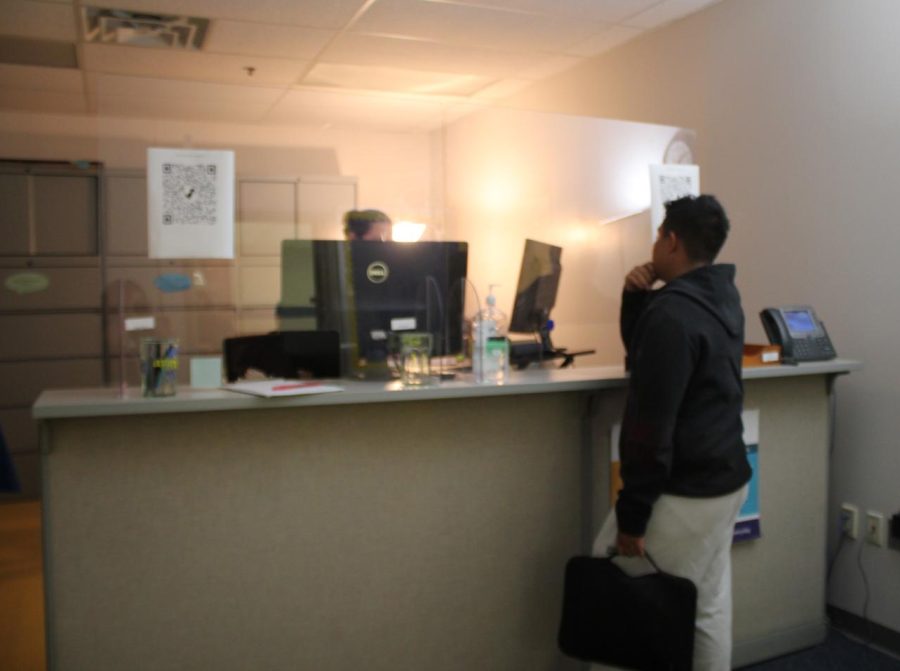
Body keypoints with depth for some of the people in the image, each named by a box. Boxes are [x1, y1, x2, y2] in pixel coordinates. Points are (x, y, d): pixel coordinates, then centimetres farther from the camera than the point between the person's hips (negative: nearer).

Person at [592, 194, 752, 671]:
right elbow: (640, 351, 20)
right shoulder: (723, 297, 9)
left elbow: (651, 424, -23)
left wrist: (632, 514, -18)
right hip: (727, 479, 9)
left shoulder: (671, 312, -21)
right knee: (709, 607, 16)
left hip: (684, 492, -9)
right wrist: (636, 296, 4)